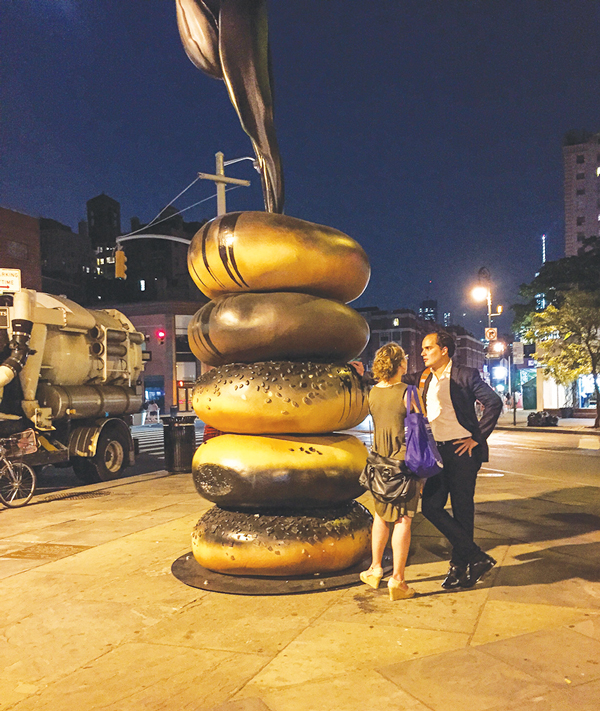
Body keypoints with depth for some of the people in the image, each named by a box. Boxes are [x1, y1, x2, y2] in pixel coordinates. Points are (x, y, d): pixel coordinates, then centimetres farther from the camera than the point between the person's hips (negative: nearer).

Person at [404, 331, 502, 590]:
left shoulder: (466, 375, -6)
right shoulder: (422, 378, 11)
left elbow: (494, 403, -11)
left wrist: (477, 439, -12)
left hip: (462, 450, -6)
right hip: (436, 452, 6)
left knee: (462, 508, 1)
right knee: (431, 505, 0)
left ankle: (460, 566, 16)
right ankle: (477, 558, 11)